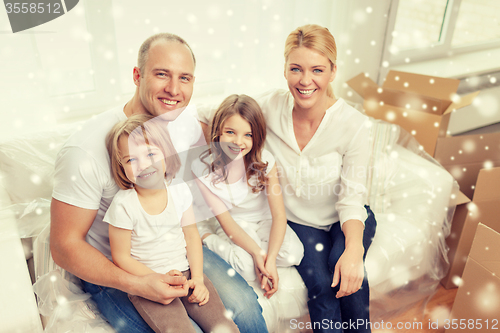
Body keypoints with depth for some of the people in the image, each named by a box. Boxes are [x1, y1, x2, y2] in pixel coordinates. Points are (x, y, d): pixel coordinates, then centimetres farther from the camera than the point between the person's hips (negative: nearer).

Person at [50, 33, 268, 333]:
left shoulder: (187, 117, -9)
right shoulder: (85, 151, -26)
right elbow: (65, 247, -19)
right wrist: (136, 285, -27)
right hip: (112, 270, -4)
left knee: (244, 306, -10)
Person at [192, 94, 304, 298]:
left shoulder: (264, 161, -18)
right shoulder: (203, 169, -20)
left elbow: (279, 215, -18)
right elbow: (225, 220, -18)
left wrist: (270, 258, -30)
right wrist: (257, 252, -30)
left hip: (263, 221, 2)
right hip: (234, 225, -2)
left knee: (293, 254, -23)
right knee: (247, 267, -29)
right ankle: (207, 240, -3)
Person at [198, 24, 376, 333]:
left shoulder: (354, 125, -20)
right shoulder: (270, 107, -16)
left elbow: (351, 197, -19)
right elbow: (209, 117, -3)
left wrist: (353, 249, -34)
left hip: (346, 220, 0)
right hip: (299, 220, 1)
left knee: (345, 269, -28)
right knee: (320, 282, -23)